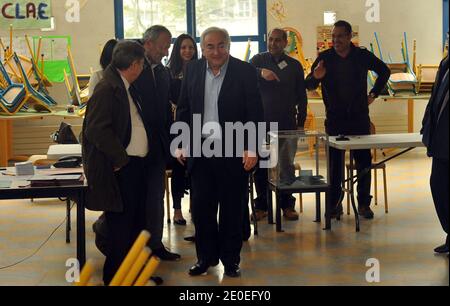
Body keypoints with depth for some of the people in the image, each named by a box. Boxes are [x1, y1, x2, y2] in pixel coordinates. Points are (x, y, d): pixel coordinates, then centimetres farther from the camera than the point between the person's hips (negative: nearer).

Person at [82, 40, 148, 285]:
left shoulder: (127, 88, 15)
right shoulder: (106, 89, -15)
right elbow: (97, 130, -22)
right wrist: (120, 159, -16)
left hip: (136, 164, 9)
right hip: (120, 170, -9)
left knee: (136, 224, 15)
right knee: (121, 225, -2)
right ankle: (115, 277, 9)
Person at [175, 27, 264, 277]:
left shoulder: (245, 71, -5)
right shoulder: (193, 70, 5)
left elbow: (255, 113, -6)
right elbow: (183, 110, 9)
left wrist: (251, 149, -12)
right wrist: (182, 145, 3)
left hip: (233, 152, -3)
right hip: (200, 151, 3)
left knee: (232, 209, 7)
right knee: (201, 208, 7)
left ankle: (231, 259, 21)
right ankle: (206, 256, 23)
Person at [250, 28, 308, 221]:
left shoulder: (294, 65, 9)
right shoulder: (259, 60, 6)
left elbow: (301, 97, 12)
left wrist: (301, 122, 6)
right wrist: (260, 72, -32)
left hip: (287, 124, 1)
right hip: (262, 123, -1)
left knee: (287, 165, 4)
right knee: (260, 166, 2)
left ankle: (287, 205, 12)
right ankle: (261, 205, 11)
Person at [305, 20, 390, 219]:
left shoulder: (363, 56, 1)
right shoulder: (325, 58, -1)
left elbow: (384, 71, 17)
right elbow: (309, 85, -4)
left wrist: (374, 93, 10)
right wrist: (315, 77, -26)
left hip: (359, 118, 1)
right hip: (334, 119, -1)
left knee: (364, 162, 2)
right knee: (334, 163, -2)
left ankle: (364, 203, 11)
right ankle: (334, 203, 7)